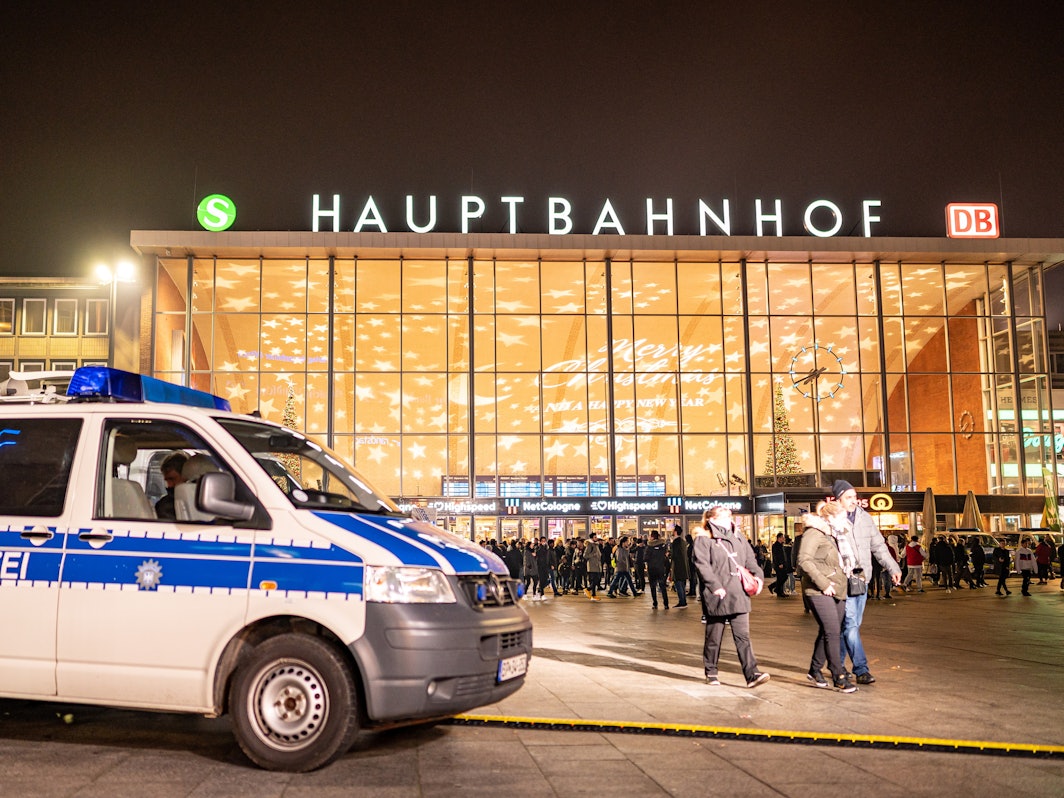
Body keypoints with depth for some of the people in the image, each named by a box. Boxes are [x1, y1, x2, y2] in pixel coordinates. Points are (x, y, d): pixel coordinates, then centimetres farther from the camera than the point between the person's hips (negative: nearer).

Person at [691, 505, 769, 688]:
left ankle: (752, 674, -6)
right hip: (717, 597, -4)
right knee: (714, 637, 8)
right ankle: (711, 672, 23)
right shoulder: (703, 540, -4)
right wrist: (715, 586, -20)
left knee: (743, 635, -2)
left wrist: (758, 575, 0)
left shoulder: (738, 539, 17)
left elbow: (750, 559, 18)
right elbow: (702, 565, -13)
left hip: (738, 595, 5)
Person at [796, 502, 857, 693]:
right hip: (820, 592, -9)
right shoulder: (813, 533, -10)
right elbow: (804, 560, -22)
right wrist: (823, 583, -21)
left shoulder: (832, 536, 20)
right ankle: (839, 677, -7)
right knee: (832, 632, -11)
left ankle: (815, 671, 24)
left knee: (827, 632, 12)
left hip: (836, 592, 9)